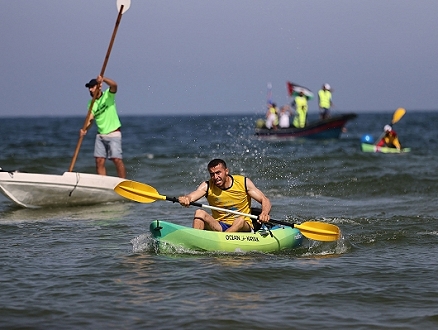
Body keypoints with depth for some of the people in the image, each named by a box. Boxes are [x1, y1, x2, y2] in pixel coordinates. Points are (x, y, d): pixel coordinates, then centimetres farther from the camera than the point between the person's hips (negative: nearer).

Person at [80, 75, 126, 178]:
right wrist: (85, 129, -22)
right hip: (100, 135, 5)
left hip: (113, 133, -5)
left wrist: (103, 79, -42)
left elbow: (114, 85, -25)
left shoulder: (108, 95, -4)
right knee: (99, 161, 0)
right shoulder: (91, 103, 8)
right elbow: (90, 119, -3)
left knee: (117, 160, -12)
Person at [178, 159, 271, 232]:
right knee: (200, 213, -22)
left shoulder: (243, 182, -5)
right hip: (218, 226, 2)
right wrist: (185, 199, -45)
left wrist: (264, 213, -30)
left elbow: (265, 200, -6)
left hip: (243, 228, -2)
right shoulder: (207, 186, -2)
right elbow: (190, 198, -19)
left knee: (240, 220, -35)